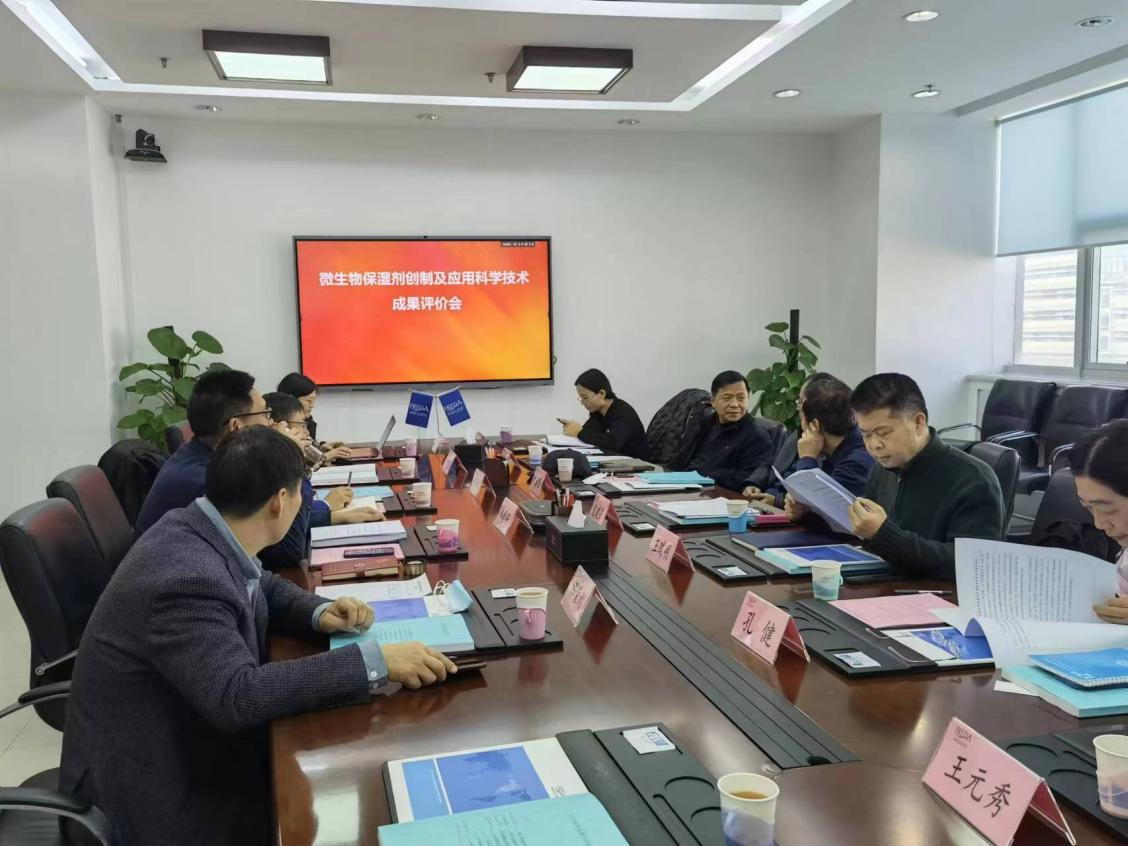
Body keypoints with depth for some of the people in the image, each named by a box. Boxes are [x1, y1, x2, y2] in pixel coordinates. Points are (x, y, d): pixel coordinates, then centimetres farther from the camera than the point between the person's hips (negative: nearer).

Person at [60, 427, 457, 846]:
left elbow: (262, 586, 13)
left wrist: (319, 612, -6)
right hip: (147, 774, -8)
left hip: (186, 734, 8)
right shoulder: (186, 578, -30)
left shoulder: (203, 530, -4)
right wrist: (372, 661, -36)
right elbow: (238, 696, -36)